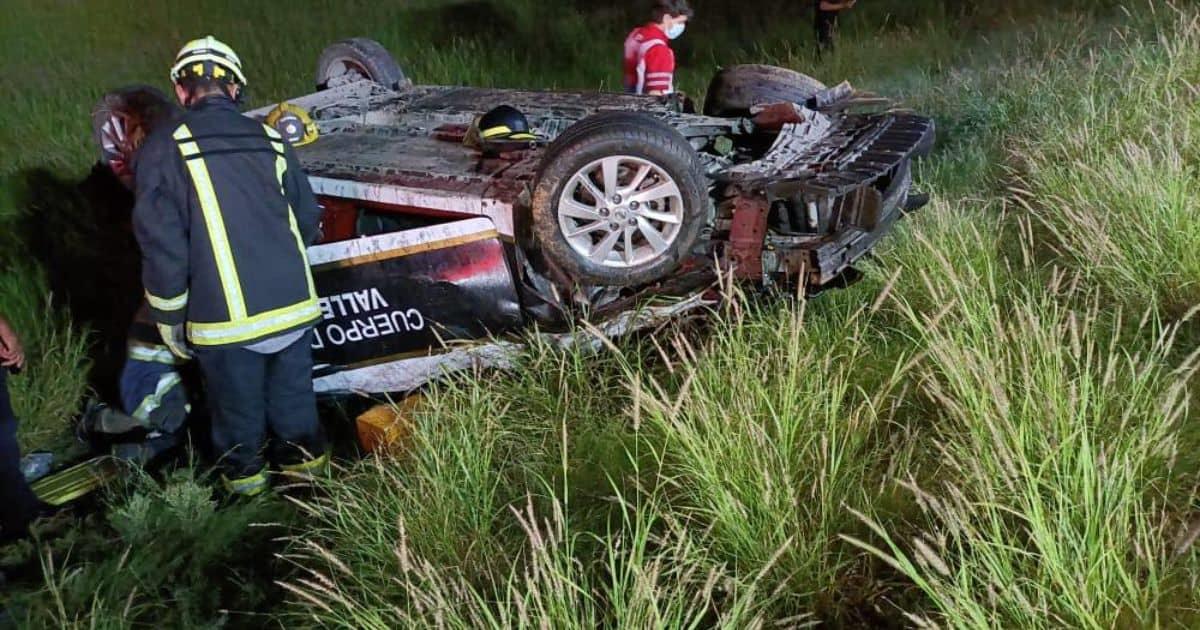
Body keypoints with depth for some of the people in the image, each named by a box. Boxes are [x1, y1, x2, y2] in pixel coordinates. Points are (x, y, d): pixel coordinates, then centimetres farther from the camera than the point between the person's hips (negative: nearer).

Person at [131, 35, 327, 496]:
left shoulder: (163, 150, -7)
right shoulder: (270, 140, 5)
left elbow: (162, 244, -10)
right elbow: (307, 220, 13)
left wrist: (168, 317, 0)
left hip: (226, 317, -3)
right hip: (292, 303, 3)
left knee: (236, 400, 18)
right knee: (292, 389, 23)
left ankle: (243, 469, 36)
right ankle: (303, 453, 40)